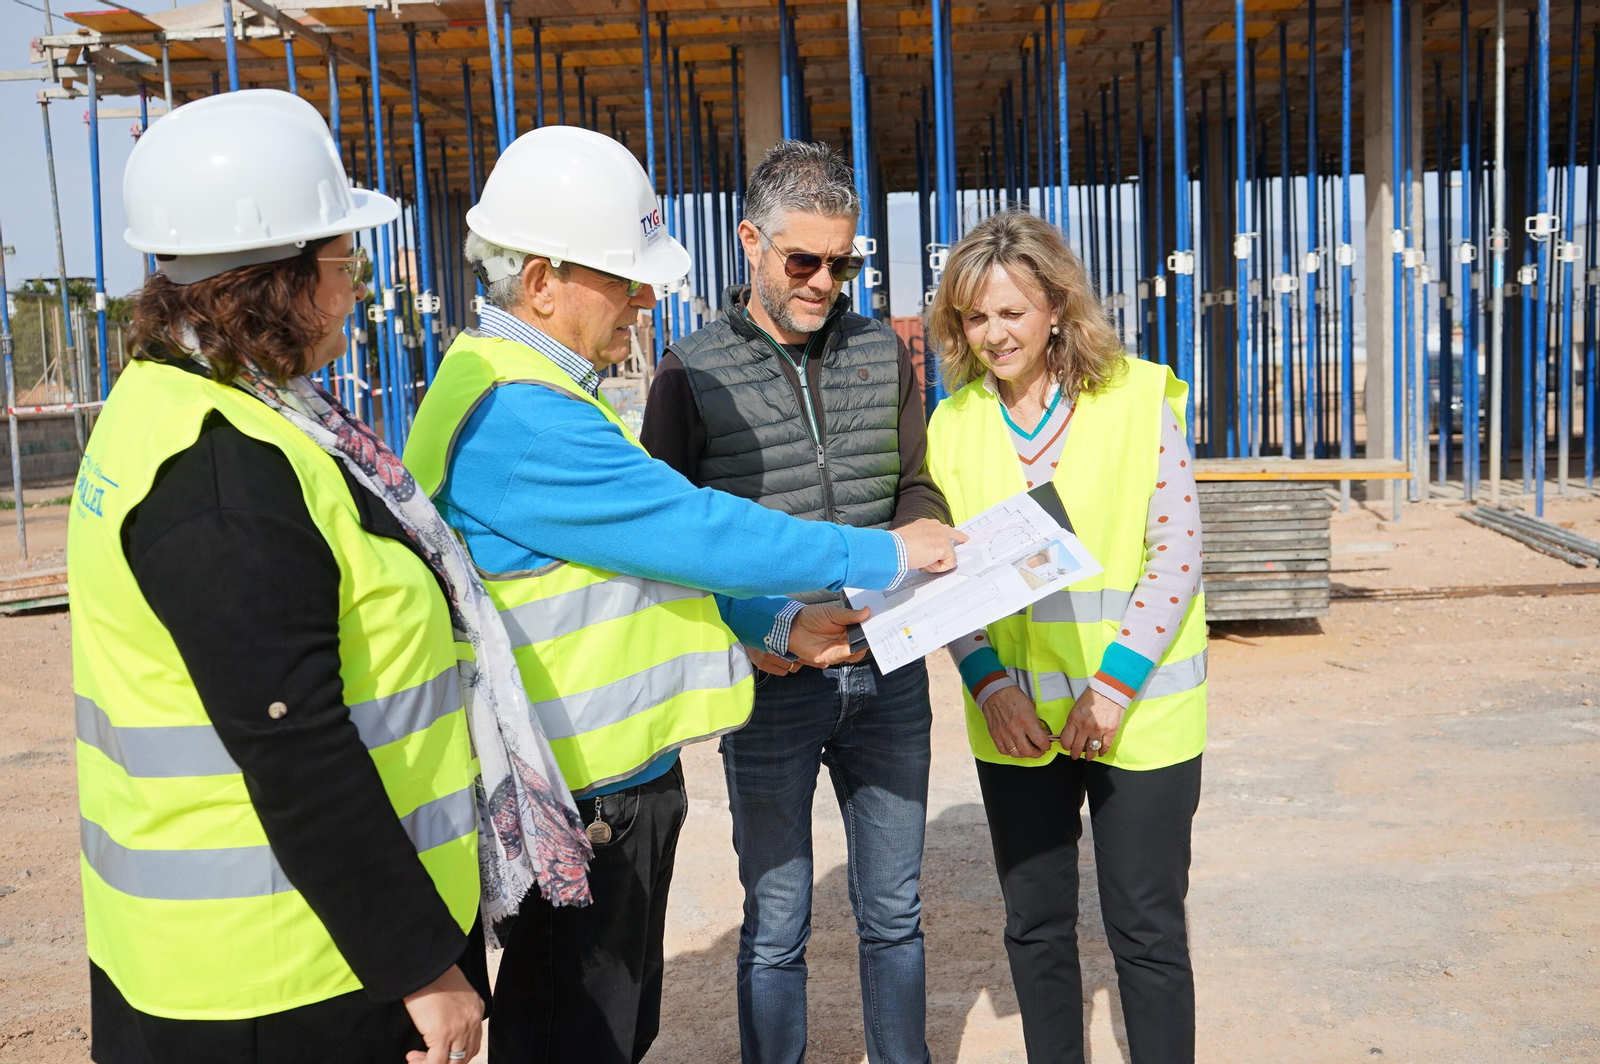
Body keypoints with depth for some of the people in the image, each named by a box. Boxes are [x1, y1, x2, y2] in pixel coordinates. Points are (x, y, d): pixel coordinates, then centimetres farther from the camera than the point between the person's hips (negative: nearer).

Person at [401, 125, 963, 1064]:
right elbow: (693, 530, -25)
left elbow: (651, 552, 14)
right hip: (578, 805, -11)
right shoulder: (515, 418, -25)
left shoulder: (540, 390, 11)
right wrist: (886, 556, -14)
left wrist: (779, 624, 6)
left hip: (621, 783, 11)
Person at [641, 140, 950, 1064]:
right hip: (771, 681, -3)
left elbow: (922, 489, 11)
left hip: (887, 671, 3)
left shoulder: (884, 354, 7)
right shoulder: (693, 374, -4)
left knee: (894, 912, 17)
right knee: (776, 926, 9)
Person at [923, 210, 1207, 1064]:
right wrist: (989, 683, -9)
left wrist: (1115, 682, -16)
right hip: (1016, 720, 3)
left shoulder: (1138, 397, -7)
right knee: (1034, 927, 15)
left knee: (1146, 929, 6)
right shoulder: (953, 421, 3)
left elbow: (1177, 555, -8)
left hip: (1140, 713, -3)